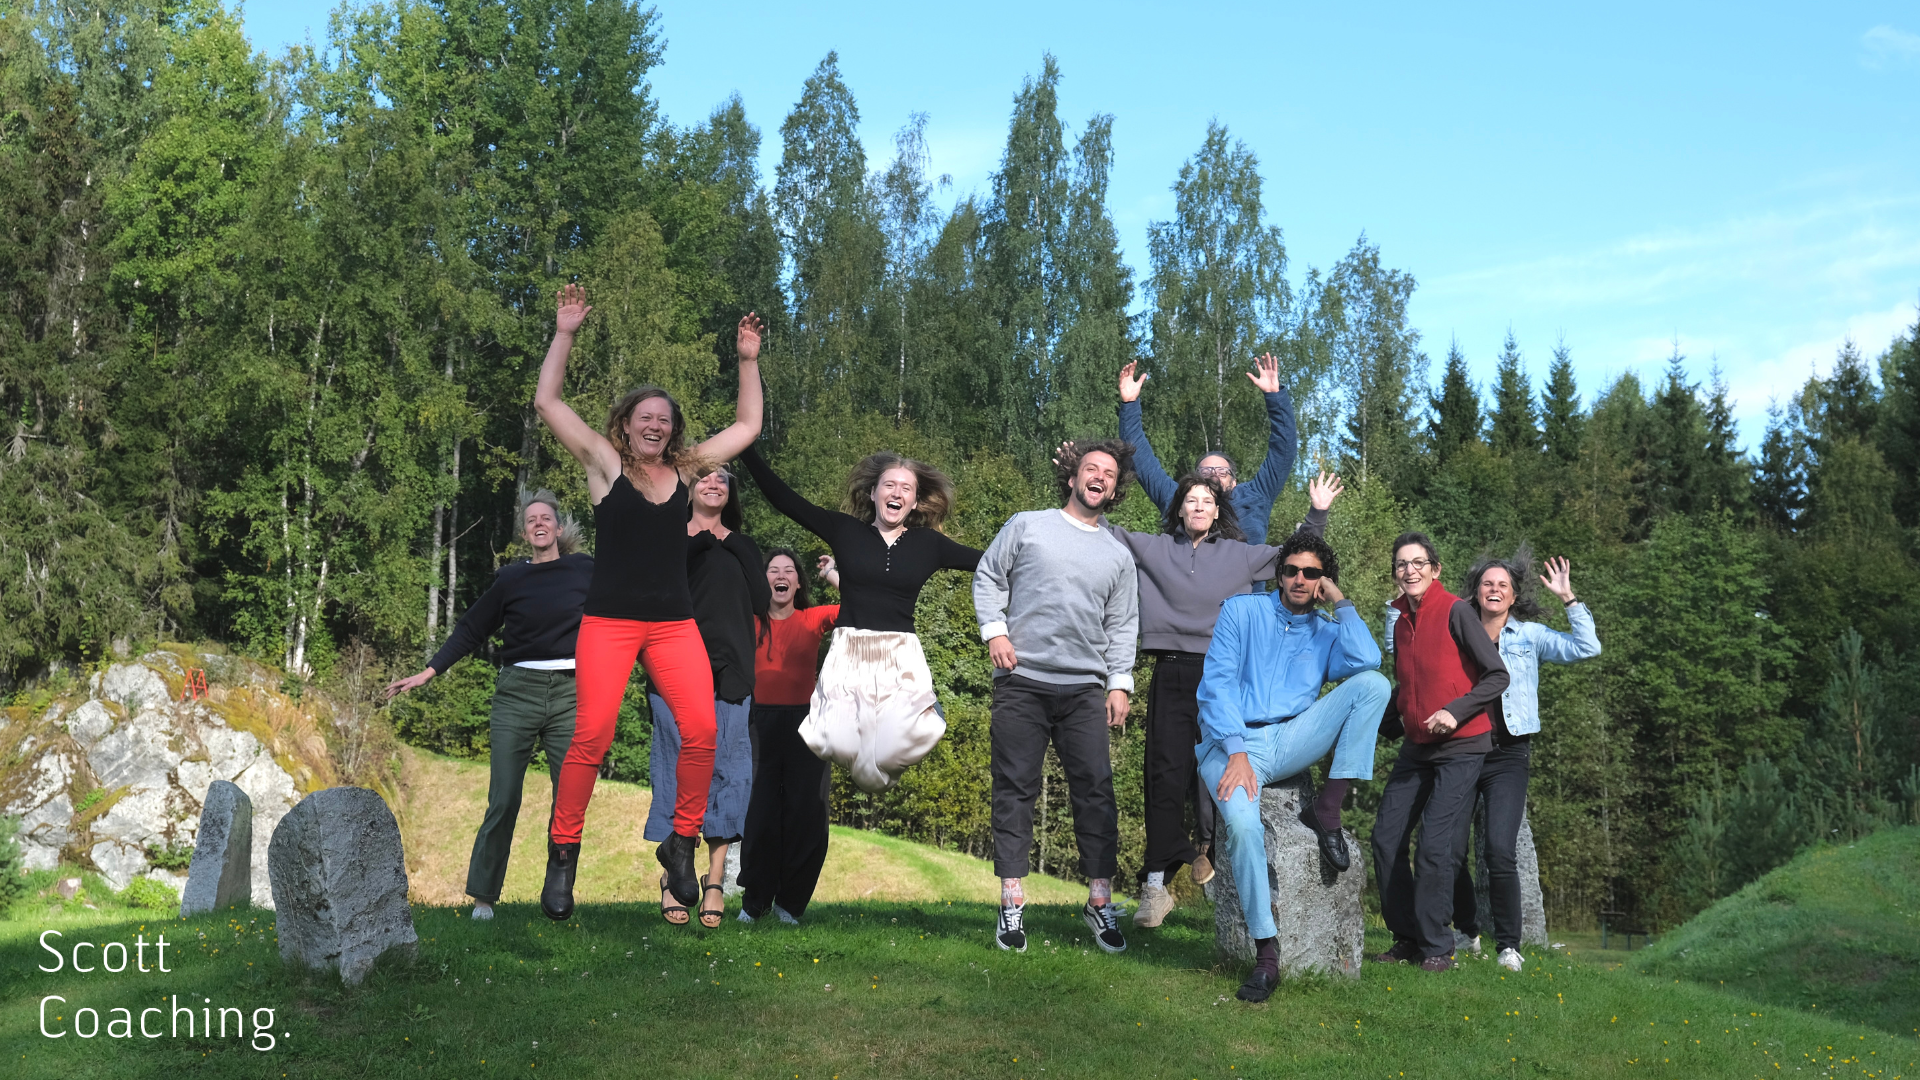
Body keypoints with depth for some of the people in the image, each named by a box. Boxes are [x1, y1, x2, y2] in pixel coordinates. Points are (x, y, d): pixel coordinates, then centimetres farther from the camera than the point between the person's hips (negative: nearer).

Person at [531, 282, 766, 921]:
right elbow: (547, 402, 3)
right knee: (592, 736, -16)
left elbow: (747, 426, 21)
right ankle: (562, 857, 1)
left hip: (675, 622, 3)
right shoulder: (605, 464, 7)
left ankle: (681, 845, 5)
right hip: (608, 620, -3)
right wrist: (565, 335, 1)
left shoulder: (686, 469, 14)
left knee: (701, 730, -14)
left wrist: (749, 361, 18)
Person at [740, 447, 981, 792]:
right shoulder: (845, 530, 6)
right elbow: (783, 498, 4)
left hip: (901, 656, 0)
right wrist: (746, 447, 0)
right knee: (841, 746, -15)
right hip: (849, 652, 0)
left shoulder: (928, 543, 8)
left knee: (894, 752, -21)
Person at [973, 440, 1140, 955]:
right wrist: (995, 631, -5)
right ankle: (1012, 902, 6)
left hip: (1086, 689, 2)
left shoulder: (1118, 555, 16)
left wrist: (1119, 683, 5)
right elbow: (988, 577, 9)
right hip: (1022, 683, -2)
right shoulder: (1027, 526, 8)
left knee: (1096, 790, -2)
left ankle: (1099, 900, 7)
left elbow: (1122, 626, 14)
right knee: (1015, 789, 0)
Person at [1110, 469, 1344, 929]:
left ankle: (1208, 844, 25)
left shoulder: (1241, 555, 15)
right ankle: (1156, 882, -1)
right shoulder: (1154, 549, 14)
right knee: (1165, 774, -4)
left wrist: (1317, 515, 12)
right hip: (1172, 674, 0)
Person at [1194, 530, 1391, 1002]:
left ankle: (1326, 811, -17)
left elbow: (1367, 661, -8)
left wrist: (1341, 603, 0)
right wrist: (1237, 752, -16)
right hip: (1232, 742, -3)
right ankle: (1266, 954, -23)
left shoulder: (1327, 633, 17)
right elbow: (1217, 682, -3)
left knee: (1373, 683, -17)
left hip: (1291, 742, 3)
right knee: (1243, 825, -35)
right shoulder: (1242, 611, 8)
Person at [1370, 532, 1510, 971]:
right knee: (1386, 839, 4)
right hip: (1417, 747, 7)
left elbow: (1498, 676, -12)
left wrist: (1455, 711, -20)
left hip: (1460, 748, -7)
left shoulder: (1456, 611, -11)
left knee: (1436, 846, -12)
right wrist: (1384, 723, 14)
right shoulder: (1401, 621, 10)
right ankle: (1407, 938, 17)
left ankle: (1437, 947, 1)